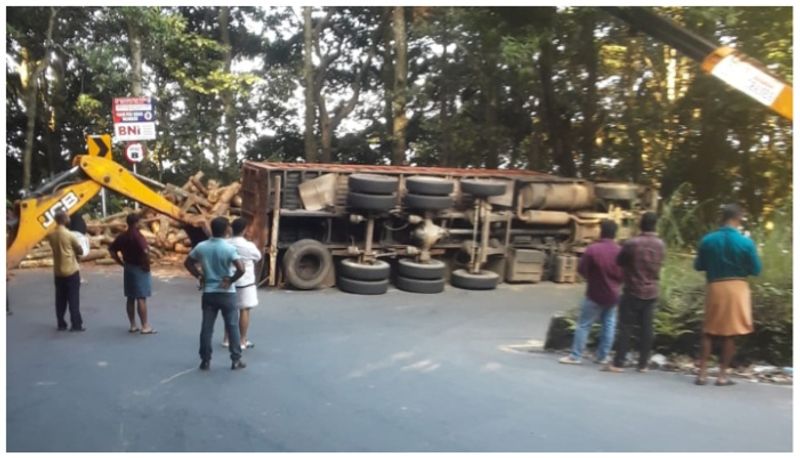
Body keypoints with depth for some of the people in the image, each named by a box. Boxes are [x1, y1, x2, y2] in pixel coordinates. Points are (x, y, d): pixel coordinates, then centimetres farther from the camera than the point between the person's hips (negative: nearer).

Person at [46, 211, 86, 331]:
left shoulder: (51, 235, 2)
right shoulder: (69, 235, -15)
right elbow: (81, 251, -6)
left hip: (58, 271, 6)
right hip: (71, 270, -5)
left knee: (60, 299, 11)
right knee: (73, 299, -1)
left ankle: (61, 324, 15)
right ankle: (76, 324, 0)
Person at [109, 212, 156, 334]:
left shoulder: (122, 236, 6)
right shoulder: (138, 235, -17)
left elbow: (112, 250, 12)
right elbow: (145, 250, -31)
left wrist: (121, 263, 11)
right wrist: (146, 264, -16)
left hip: (128, 269, 7)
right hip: (140, 269, -7)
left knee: (130, 298, 12)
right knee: (141, 298, -4)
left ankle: (133, 325, 18)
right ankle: (145, 326, -1)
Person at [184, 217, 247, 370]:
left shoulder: (201, 247, -1)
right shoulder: (229, 248, -14)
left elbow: (188, 263, 11)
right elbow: (241, 269, -23)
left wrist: (199, 276, 12)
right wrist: (231, 280, -8)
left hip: (208, 292, 3)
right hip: (226, 293, -3)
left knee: (207, 327, 8)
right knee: (232, 327, 6)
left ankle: (205, 360, 12)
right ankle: (236, 360, 10)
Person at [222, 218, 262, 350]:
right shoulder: (248, 246, -15)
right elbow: (258, 257, 1)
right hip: (245, 282, -5)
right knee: (244, 311, 3)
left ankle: (227, 339, 23)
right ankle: (242, 341, 7)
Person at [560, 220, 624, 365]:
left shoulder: (593, 249, -17)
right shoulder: (620, 251, -4)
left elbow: (581, 269, -10)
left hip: (595, 294, -4)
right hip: (613, 295, 4)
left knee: (584, 325, 1)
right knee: (609, 325, 12)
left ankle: (575, 356, 1)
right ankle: (602, 356, 17)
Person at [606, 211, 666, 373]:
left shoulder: (631, 243, -15)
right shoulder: (660, 245, 1)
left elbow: (619, 261, -3)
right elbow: (658, 265, 12)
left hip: (633, 291, -5)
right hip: (651, 291, 5)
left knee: (626, 327, 0)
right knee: (646, 328, 8)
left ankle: (618, 363, 0)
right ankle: (643, 364, 12)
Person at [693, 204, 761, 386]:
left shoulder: (708, 240, -3)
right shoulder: (746, 242, -8)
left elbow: (698, 266, 5)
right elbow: (756, 270, -2)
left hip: (714, 288, 2)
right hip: (736, 288, -1)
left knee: (709, 332, 11)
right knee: (730, 333, 6)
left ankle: (702, 373, 8)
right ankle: (722, 375, 10)